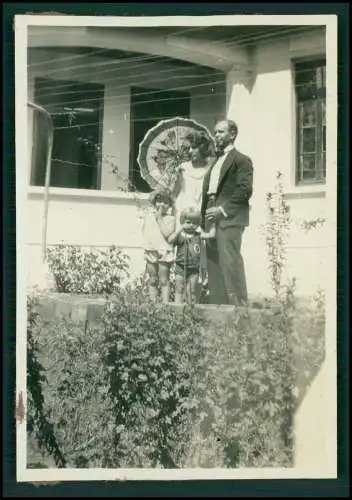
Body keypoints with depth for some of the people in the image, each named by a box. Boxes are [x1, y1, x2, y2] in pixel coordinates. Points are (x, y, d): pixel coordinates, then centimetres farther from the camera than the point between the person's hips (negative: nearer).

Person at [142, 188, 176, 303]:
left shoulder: (170, 218, -4)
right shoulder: (148, 215, 9)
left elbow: (167, 234, -16)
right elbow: (144, 231, 11)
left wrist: (159, 218, -14)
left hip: (164, 252, -4)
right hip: (151, 252, 4)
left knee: (164, 280, 2)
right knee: (153, 280, 10)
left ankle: (165, 302, 4)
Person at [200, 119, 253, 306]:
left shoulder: (241, 159, 2)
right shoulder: (216, 162, 26)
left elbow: (245, 190, -10)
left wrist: (223, 210, -16)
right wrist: (204, 217, 11)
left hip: (229, 218, -8)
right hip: (212, 218, 8)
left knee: (230, 262, -12)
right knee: (214, 265, 5)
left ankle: (238, 305, -8)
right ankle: (217, 306, 9)